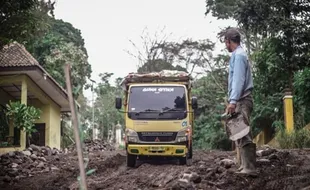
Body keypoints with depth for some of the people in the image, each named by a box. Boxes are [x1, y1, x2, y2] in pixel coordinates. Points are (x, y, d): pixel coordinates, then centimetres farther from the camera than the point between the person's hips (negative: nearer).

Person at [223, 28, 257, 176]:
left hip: (240, 101, -10)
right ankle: (246, 166, 14)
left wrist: (232, 101, -23)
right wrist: (233, 100, 22)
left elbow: (238, 79, -18)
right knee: (241, 135, 10)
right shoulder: (239, 54, 21)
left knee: (242, 135, -14)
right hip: (240, 101, 10)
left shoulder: (238, 55, -9)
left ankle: (249, 168, -17)